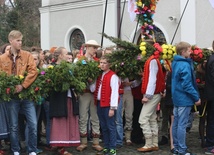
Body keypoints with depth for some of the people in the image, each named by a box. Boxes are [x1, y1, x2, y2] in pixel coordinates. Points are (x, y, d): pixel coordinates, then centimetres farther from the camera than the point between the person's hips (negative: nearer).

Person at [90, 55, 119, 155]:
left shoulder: (113, 76, -9)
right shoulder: (99, 76, 15)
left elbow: (114, 93, -14)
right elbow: (93, 89, 14)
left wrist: (112, 108, -17)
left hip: (108, 105, -8)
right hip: (99, 104, 8)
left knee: (111, 127, -2)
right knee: (103, 127, 13)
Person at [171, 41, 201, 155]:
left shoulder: (175, 63, 9)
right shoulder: (185, 65, -19)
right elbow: (187, 84, -21)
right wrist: (196, 97, -14)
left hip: (176, 98, 9)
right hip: (184, 99, -9)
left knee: (176, 123, 13)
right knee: (182, 125, -4)